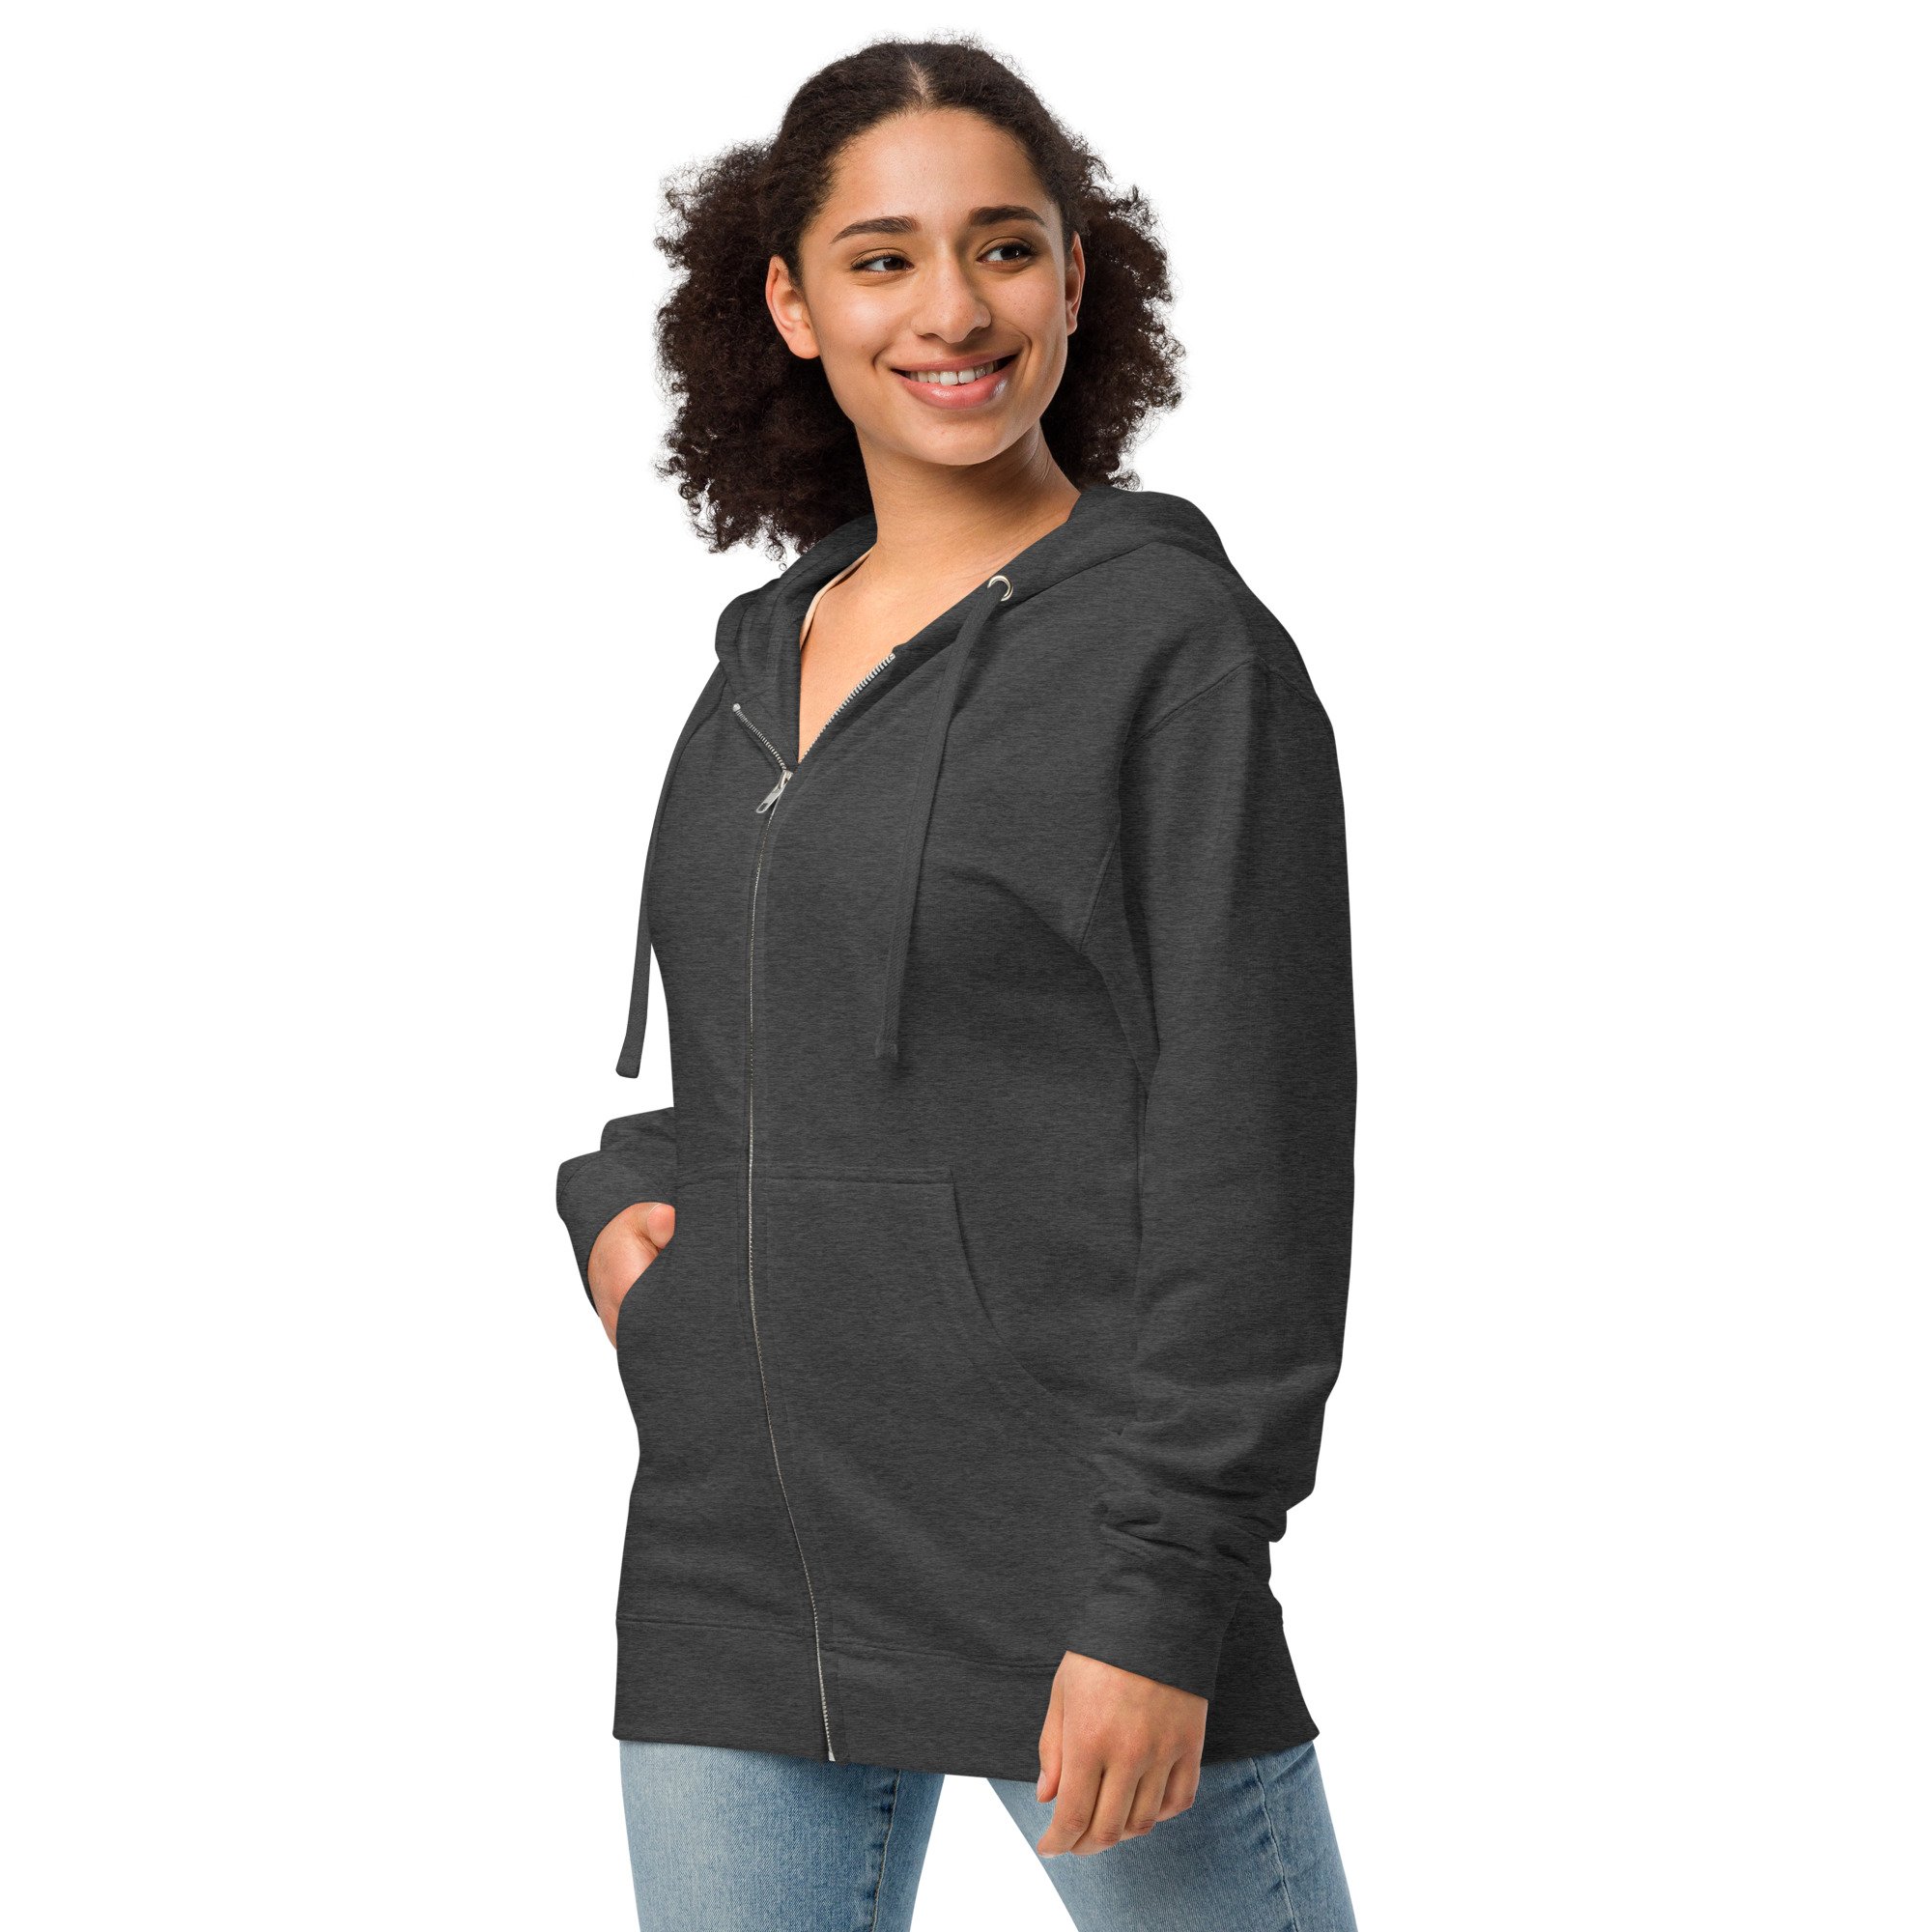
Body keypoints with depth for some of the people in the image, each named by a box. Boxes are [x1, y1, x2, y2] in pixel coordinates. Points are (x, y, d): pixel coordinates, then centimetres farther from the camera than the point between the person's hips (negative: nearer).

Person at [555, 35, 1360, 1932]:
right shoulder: (766, 654, 13)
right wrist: (615, 1203, 6)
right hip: (736, 1549, 6)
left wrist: (1162, 1608, -16)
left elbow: (1251, 1169, -11)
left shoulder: (1187, 649, -7)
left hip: (1064, 1553, -6)